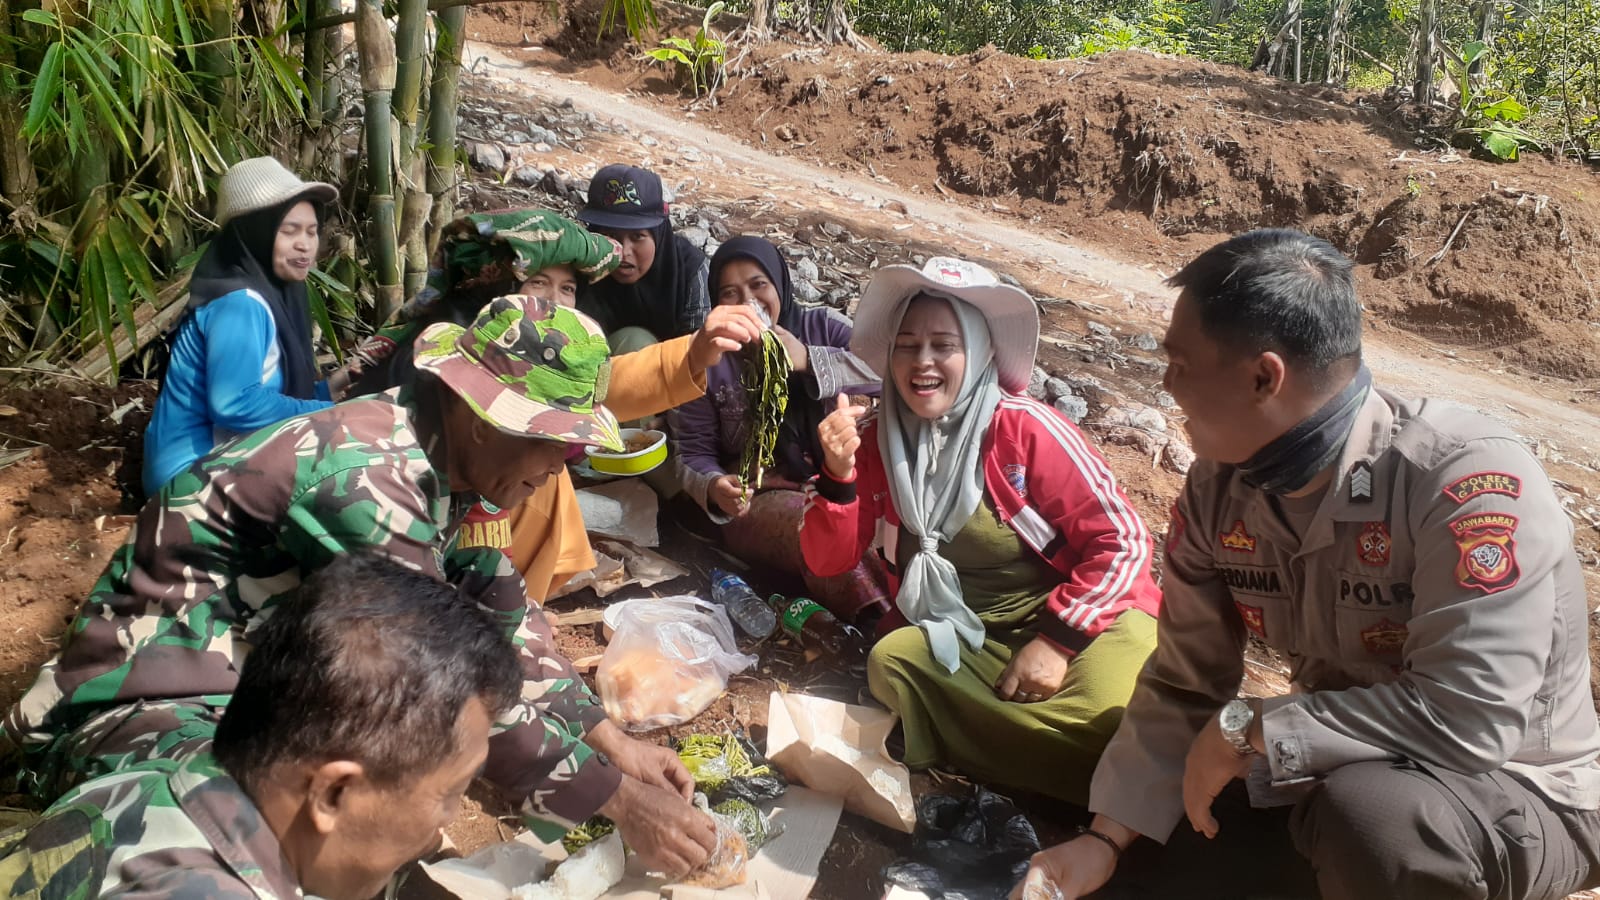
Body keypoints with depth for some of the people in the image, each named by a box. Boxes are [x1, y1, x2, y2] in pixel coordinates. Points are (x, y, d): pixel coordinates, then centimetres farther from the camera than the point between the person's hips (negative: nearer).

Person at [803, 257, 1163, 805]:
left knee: (1102, 716, -32)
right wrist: (838, 474, -19)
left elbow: (1123, 540, -13)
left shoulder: (1026, 430, -15)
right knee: (891, 662, -24)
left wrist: (1058, 640, -18)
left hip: (1081, 615, -4)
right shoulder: (879, 441, -2)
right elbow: (829, 562, -2)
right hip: (957, 631, 5)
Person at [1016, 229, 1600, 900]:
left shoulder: (1469, 481, -29)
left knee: (1365, 816, -38)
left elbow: (1466, 717, -35)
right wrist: (1106, 838, -12)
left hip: (1517, 793, -6)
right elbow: (1184, 686, -3)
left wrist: (1247, 729, -27)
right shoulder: (1217, 490, -9)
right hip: (1332, 776, 6)